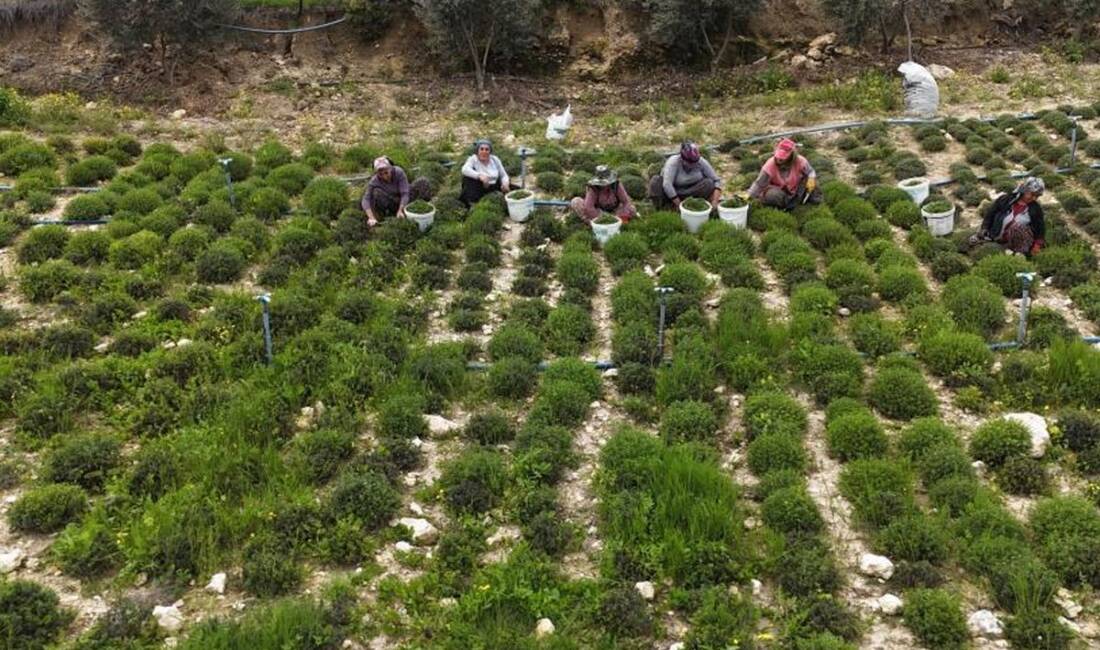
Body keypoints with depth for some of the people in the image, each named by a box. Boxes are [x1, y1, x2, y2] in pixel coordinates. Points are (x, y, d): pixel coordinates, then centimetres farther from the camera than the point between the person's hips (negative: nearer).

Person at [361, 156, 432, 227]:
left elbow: (405, 194, -33)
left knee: (423, 182, -22)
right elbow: (365, 201, -35)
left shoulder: (399, 172, -29)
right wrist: (371, 218, -50)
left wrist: (400, 211, -47)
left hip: (403, 201, 1)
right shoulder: (374, 181, -27)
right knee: (377, 192, -32)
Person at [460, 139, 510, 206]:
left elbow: (503, 175, 8)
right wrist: (479, 175, -43)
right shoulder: (473, 159, -7)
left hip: (494, 190, 3)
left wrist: (505, 183, -15)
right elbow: (465, 169, -27)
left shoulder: (495, 160, 4)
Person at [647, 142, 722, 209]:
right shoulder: (673, 162, -26)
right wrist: (679, 205, -38)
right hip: (672, 192, -4)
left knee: (709, 183, -25)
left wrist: (715, 201, -26)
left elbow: (717, 181, -11)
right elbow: (667, 184, -37)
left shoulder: (701, 162, -15)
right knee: (655, 181, -29)